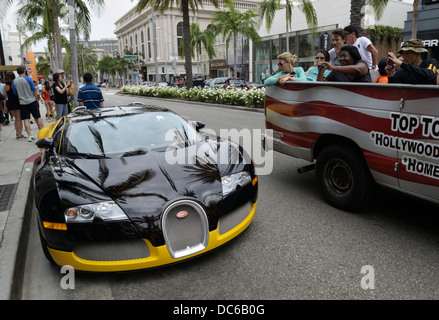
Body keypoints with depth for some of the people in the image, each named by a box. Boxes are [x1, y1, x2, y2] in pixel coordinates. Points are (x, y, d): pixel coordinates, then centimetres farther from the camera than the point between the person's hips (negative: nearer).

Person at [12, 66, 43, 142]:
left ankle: (30, 136, -4)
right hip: (32, 101, -2)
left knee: (26, 120, 2)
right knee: (38, 118, 7)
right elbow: (34, 91, -4)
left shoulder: (14, 81, 3)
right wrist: (37, 100, 6)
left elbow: (15, 93, 9)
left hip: (22, 103, 2)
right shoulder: (28, 79, -7)